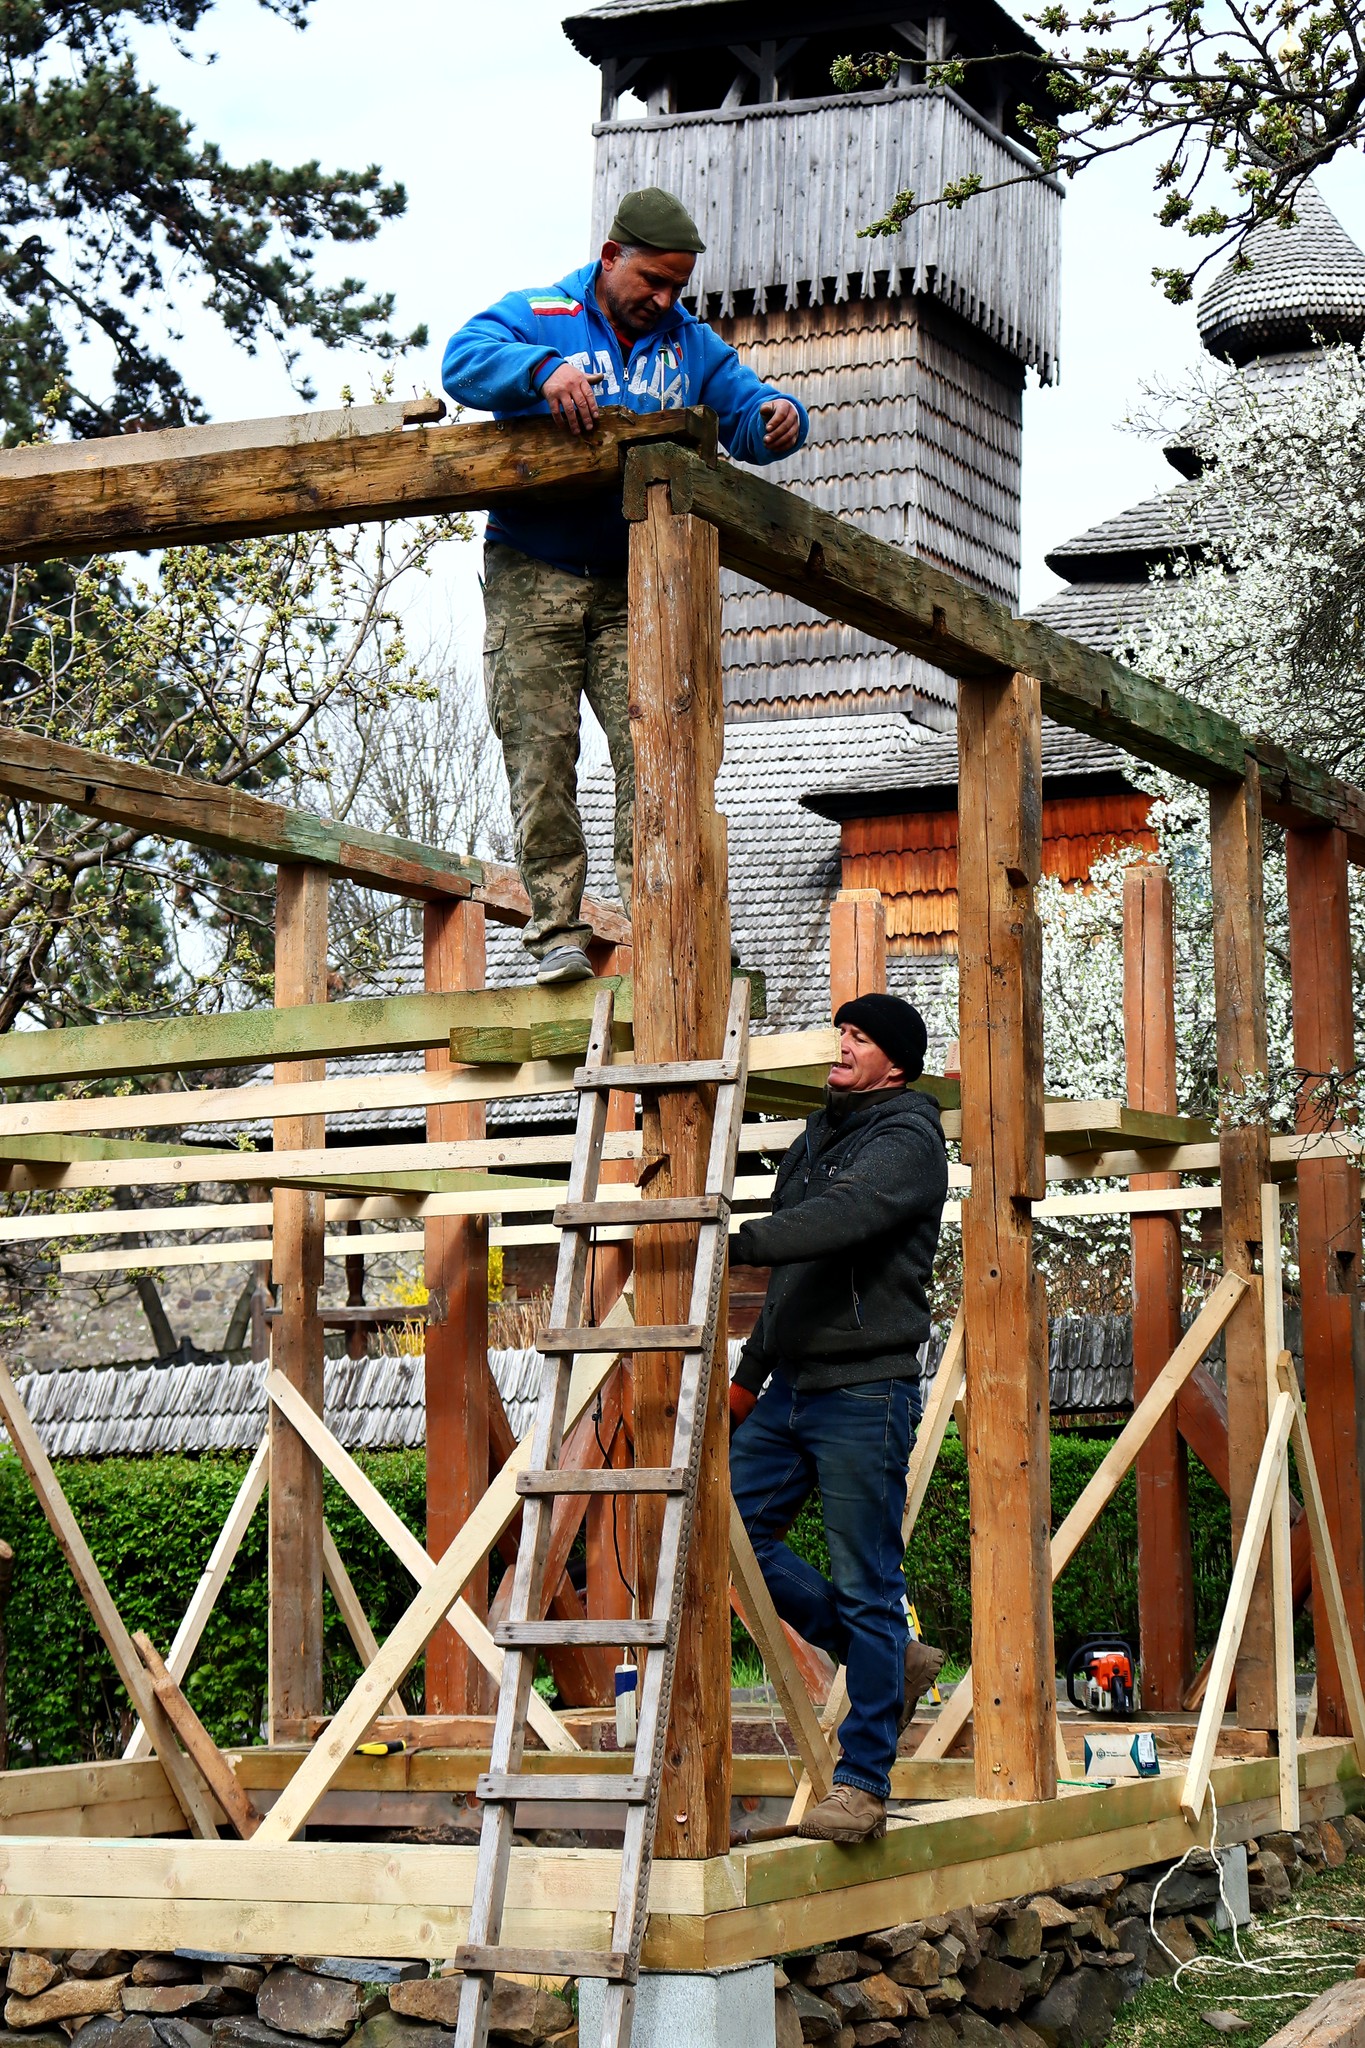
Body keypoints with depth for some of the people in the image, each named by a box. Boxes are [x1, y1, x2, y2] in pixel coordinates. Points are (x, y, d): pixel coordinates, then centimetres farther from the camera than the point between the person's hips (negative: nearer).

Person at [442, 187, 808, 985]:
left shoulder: (691, 344, 15)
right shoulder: (538, 318, 3)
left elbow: (744, 410, 11)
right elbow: (465, 359, -15)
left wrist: (779, 418, -14)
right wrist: (543, 372, -34)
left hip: (636, 586, 3)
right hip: (533, 576, -2)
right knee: (541, 749, -6)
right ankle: (558, 926, -3)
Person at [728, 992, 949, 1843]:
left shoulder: (907, 1141, -8)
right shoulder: (818, 1139, 19)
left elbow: (839, 1220, -27)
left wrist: (736, 1240, -38)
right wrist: (750, 1373, 25)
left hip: (866, 1391, -9)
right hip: (792, 1386, 9)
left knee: (866, 1588, -5)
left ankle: (863, 1786, 0)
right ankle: (893, 1660, 17)